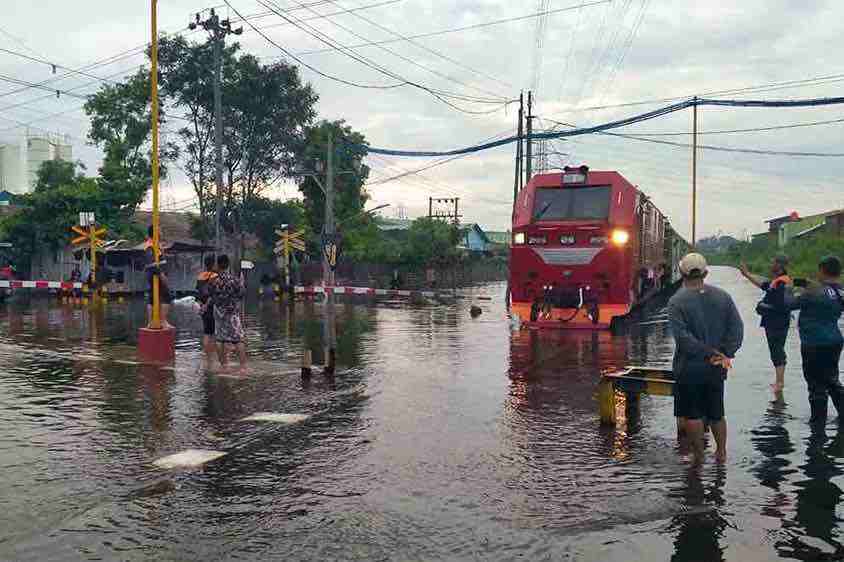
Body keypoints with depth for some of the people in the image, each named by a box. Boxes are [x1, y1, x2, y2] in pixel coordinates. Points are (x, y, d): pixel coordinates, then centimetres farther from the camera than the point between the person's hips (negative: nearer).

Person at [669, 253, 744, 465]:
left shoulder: (677, 301, -11)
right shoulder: (723, 296, 2)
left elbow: (682, 336, -20)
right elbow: (737, 329, -2)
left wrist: (709, 353, -16)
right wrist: (726, 353, -5)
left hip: (689, 367, -4)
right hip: (716, 368, 4)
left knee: (691, 414, 8)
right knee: (716, 413, 18)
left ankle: (698, 455, 13)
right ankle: (721, 452, 26)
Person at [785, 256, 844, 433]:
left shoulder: (815, 291, -19)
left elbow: (790, 303, -11)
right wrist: (807, 285, 18)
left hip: (814, 345, -7)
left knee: (817, 385, 1)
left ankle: (818, 425, 9)